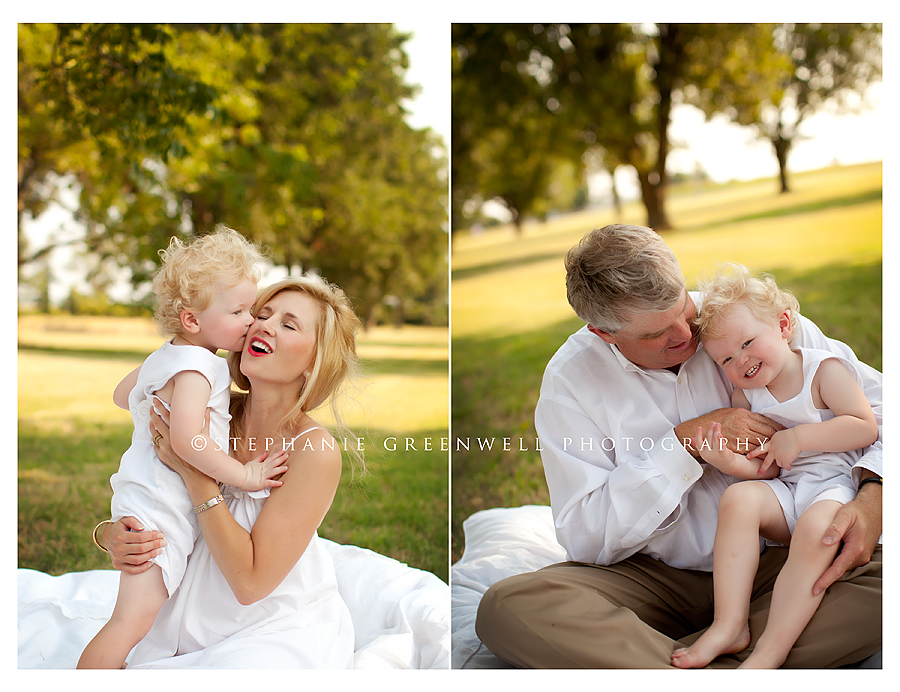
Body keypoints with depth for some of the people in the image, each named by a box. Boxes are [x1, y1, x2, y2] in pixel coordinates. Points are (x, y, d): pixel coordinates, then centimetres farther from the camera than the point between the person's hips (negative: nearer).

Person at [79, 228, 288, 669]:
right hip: (157, 511, -11)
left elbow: (122, 394, 29)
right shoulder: (195, 369, -20)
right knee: (134, 619, -12)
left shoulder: (167, 357, 12)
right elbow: (188, 442, -33)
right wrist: (245, 475, -24)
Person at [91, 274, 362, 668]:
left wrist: (195, 472, -24)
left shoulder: (315, 451, -19)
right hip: (192, 630, 4)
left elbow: (251, 581, -21)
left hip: (282, 633, -4)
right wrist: (111, 536, -17)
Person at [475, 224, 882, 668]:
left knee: (885, 579, -30)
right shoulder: (569, 379, -8)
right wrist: (686, 443, -19)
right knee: (506, 606, -27)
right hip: (656, 578, -1)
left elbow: (874, 398, 1)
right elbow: (585, 539, -12)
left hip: (772, 562, 2)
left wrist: (873, 497, -20)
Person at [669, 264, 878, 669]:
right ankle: (730, 625, -28)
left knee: (815, 528, -36)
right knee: (738, 498, -26)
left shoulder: (825, 369, -2)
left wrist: (797, 438, -15)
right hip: (787, 489, 5)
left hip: (838, 485, -4)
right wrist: (731, 463, -21)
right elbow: (763, 468, 2)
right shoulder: (744, 396, 9)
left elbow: (866, 427, -12)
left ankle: (770, 651, -35)